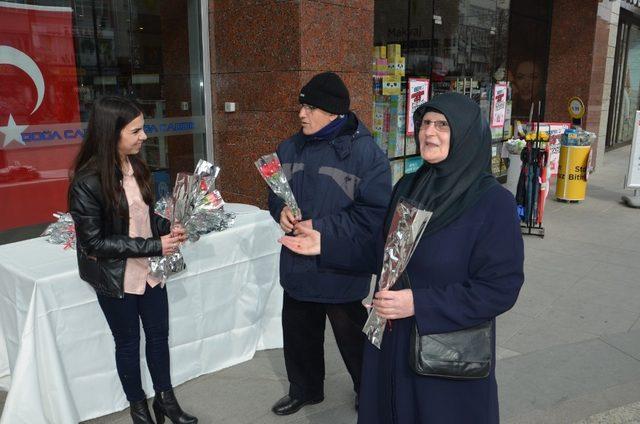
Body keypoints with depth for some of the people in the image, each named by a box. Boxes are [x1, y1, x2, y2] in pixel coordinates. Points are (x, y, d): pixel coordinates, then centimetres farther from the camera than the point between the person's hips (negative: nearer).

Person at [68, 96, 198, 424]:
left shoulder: (136, 166, -3)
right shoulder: (87, 182, -22)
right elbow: (93, 242, -21)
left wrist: (168, 228, -9)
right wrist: (153, 245, -24)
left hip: (150, 270, 6)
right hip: (116, 278, -5)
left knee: (159, 334, 17)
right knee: (128, 342, 14)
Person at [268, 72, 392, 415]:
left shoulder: (365, 152, -18)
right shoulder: (290, 148, 3)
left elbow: (376, 214, -21)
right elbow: (274, 191, 16)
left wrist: (322, 228, -24)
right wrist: (281, 210, -8)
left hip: (341, 271, -6)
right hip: (297, 267, 6)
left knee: (353, 339, 13)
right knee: (299, 334, 22)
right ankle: (304, 390, 47)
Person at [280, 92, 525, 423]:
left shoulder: (493, 202, -17)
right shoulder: (407, 187, 2)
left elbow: (501, 289, -19)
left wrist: (419, 304, -25)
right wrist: (326, 247, 0)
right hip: (391, 344, 6)